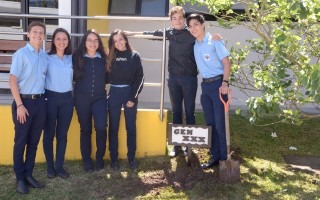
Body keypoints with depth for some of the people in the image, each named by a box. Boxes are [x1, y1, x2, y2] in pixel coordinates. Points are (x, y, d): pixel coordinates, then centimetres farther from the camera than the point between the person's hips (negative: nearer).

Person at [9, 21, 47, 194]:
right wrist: (19, 105, -15)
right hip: (24, 101, -5)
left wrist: (41, 99, 5)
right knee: (21, 141, 4)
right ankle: (20, 178, 14)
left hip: (40, 101, 5)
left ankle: (28, 174, 23)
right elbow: (12, 80, -10)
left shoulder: (44, 56, 9)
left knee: (34, 140, 11)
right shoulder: (21, 54, -7)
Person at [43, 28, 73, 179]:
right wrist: (42, 96, -13)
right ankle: (50, 166, 17)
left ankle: (60, 166, 19)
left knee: (62, 134, 8)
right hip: (50, 98, -3)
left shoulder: (72, 58, 7)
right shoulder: (47, 58, -4)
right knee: (49, 134, 5)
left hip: (67, 99, 3)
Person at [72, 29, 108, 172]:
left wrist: (101, 85, -2)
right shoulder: (77, 57, 0)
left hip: (99, 97, 1)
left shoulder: (103, 58, 5)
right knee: (85, 129, 6)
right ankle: (87, 161, 19)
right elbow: (72, 76, 3)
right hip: (82, 98, -1)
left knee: (101, 127, -12)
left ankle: (99, 158, 10)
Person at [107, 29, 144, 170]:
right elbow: (107, 76, 6)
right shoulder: (110, 57, 6)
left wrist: (133, 98, -10)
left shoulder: (134, 56, -1)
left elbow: (140, 78, -5)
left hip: (130, 93, -2)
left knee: (131, 127, 6)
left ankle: (131, 158, 17)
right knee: (113, 127, 5)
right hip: (114, 94, 2)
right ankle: (114, 158, 15)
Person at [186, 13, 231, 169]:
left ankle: (225, 158, 4)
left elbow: (226, 63, -11)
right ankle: (215, 156, 19)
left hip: (218, 83, -7)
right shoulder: (195, 45, 11)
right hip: (205, 85, 7)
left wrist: (225, 82, -21)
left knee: (220, 123, -5)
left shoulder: (215, 41, -7)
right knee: (210, 122, 10)